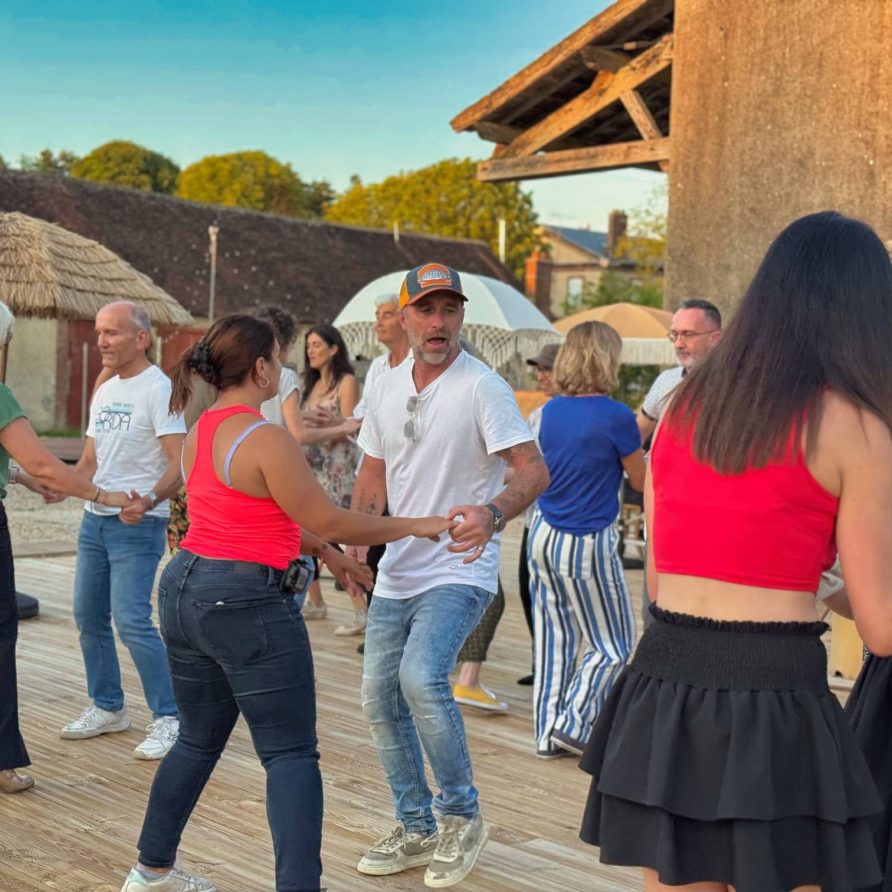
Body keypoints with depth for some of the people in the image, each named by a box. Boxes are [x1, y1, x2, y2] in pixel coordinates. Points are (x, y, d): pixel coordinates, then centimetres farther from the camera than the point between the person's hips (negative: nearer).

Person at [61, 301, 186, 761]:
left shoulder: (159, 390, -12)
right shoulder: (103, 392, 14)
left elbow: (180, 463, -20)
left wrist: (148, 501, -36)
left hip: (137, 524, -8)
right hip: (95, 518, 9)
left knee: (131, 621, -14)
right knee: (88, 615, 13)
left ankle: (169, 718, -3)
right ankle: (107, 707, 29)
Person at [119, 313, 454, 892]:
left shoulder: (201, 432, 9)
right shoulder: (267, 440, -17)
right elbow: (330, 523, -13)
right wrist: (416, 526, -4)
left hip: (186, 588, 9)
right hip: (246, 604, -9)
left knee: (200, 740, 22)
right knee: (291, 755, -1)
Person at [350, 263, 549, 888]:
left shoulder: (483, 387, -12)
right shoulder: (386, 389, 8)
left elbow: (534, 470, -18)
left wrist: (493, 513, -37)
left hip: (458, 573, -7)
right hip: (396, 573, 7)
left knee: (421, 678, -26)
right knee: (380, 700, 10)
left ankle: (462, 814, -4)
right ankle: (416, 829, 28)